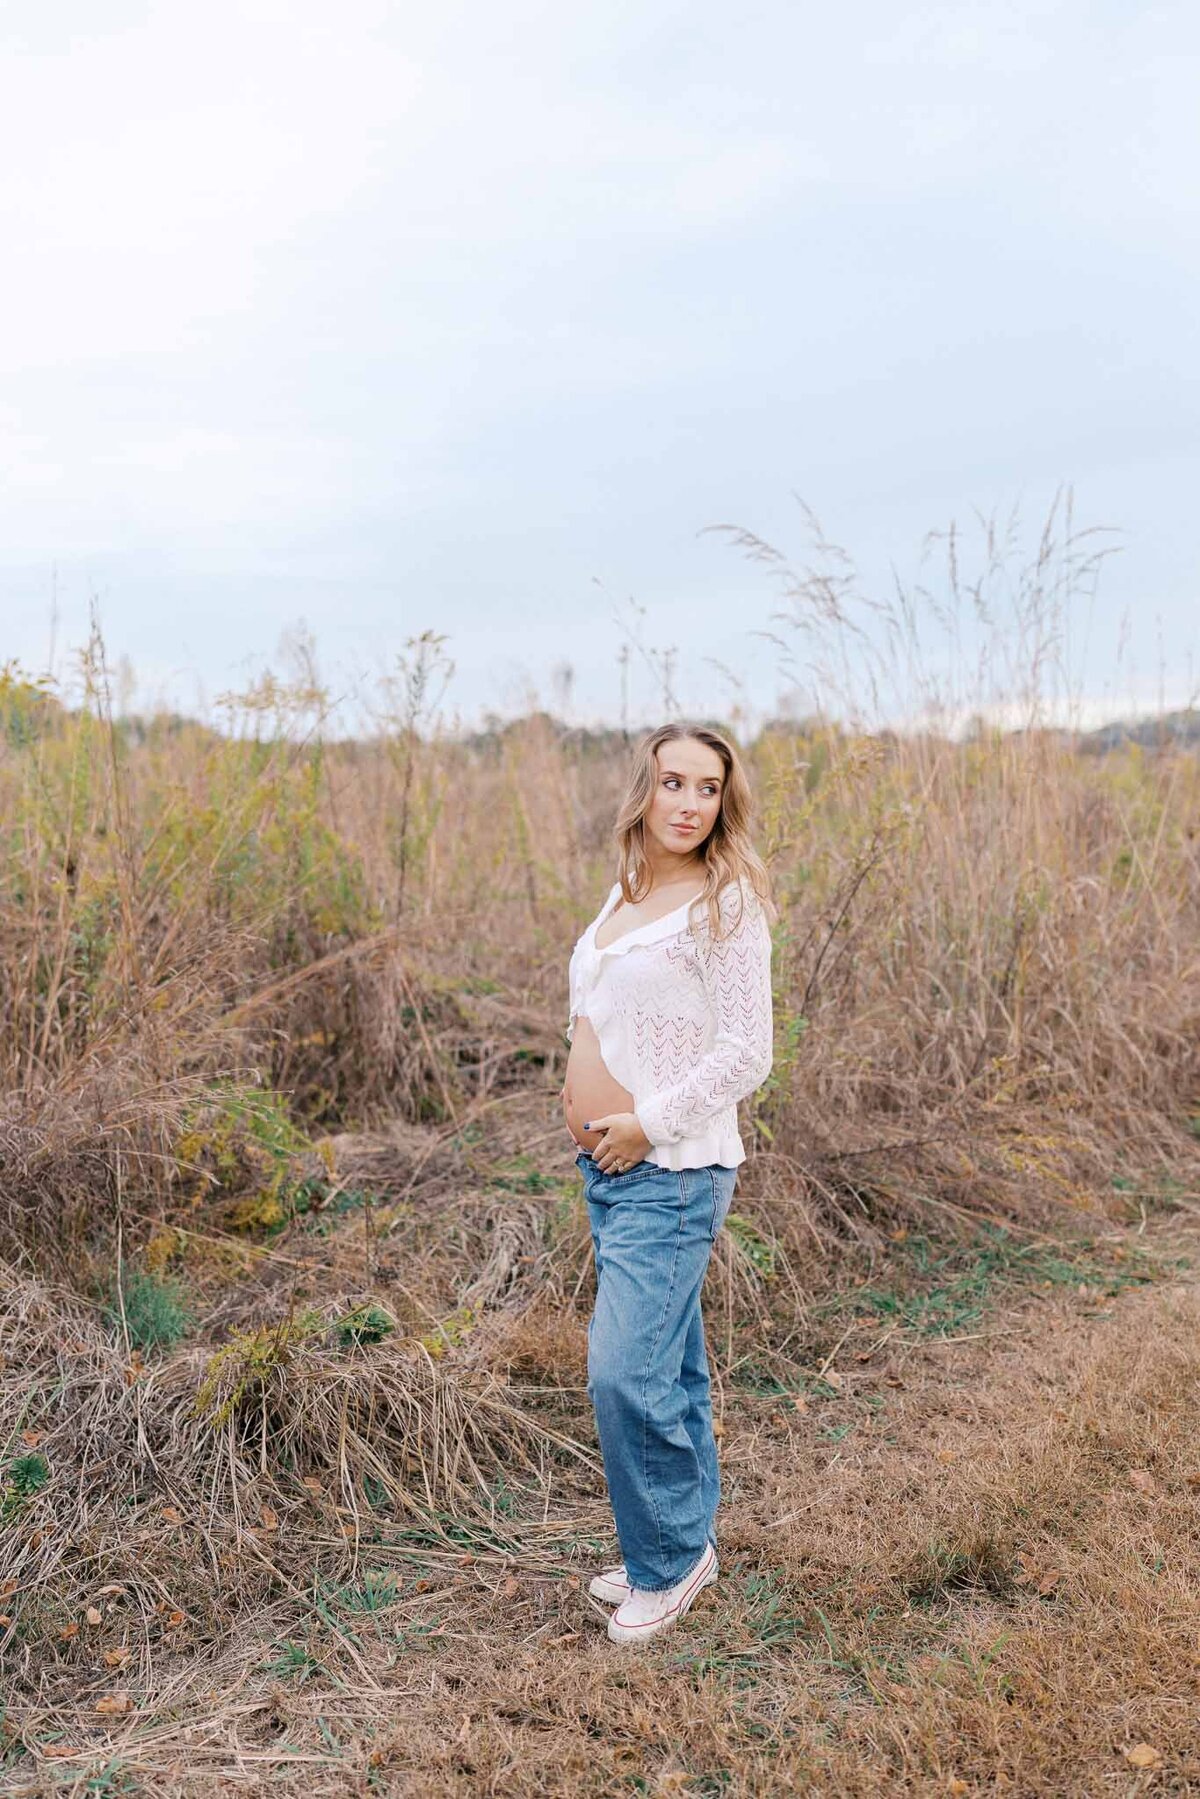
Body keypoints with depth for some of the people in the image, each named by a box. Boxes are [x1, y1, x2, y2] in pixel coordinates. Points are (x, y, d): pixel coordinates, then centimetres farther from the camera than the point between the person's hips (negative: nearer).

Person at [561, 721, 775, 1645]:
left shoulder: (725, 904, -13)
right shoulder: (624, 895, 10)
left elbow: (747, 1054, -16)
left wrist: (647, 1126, -16)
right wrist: (583, 1102, 10)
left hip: (671, 1172, -8)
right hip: (608, 1165, 8)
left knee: (627, 1373, -9)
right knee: (667, 1366, 17)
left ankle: (672, 1558, 13)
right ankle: (686, 1542, 32)